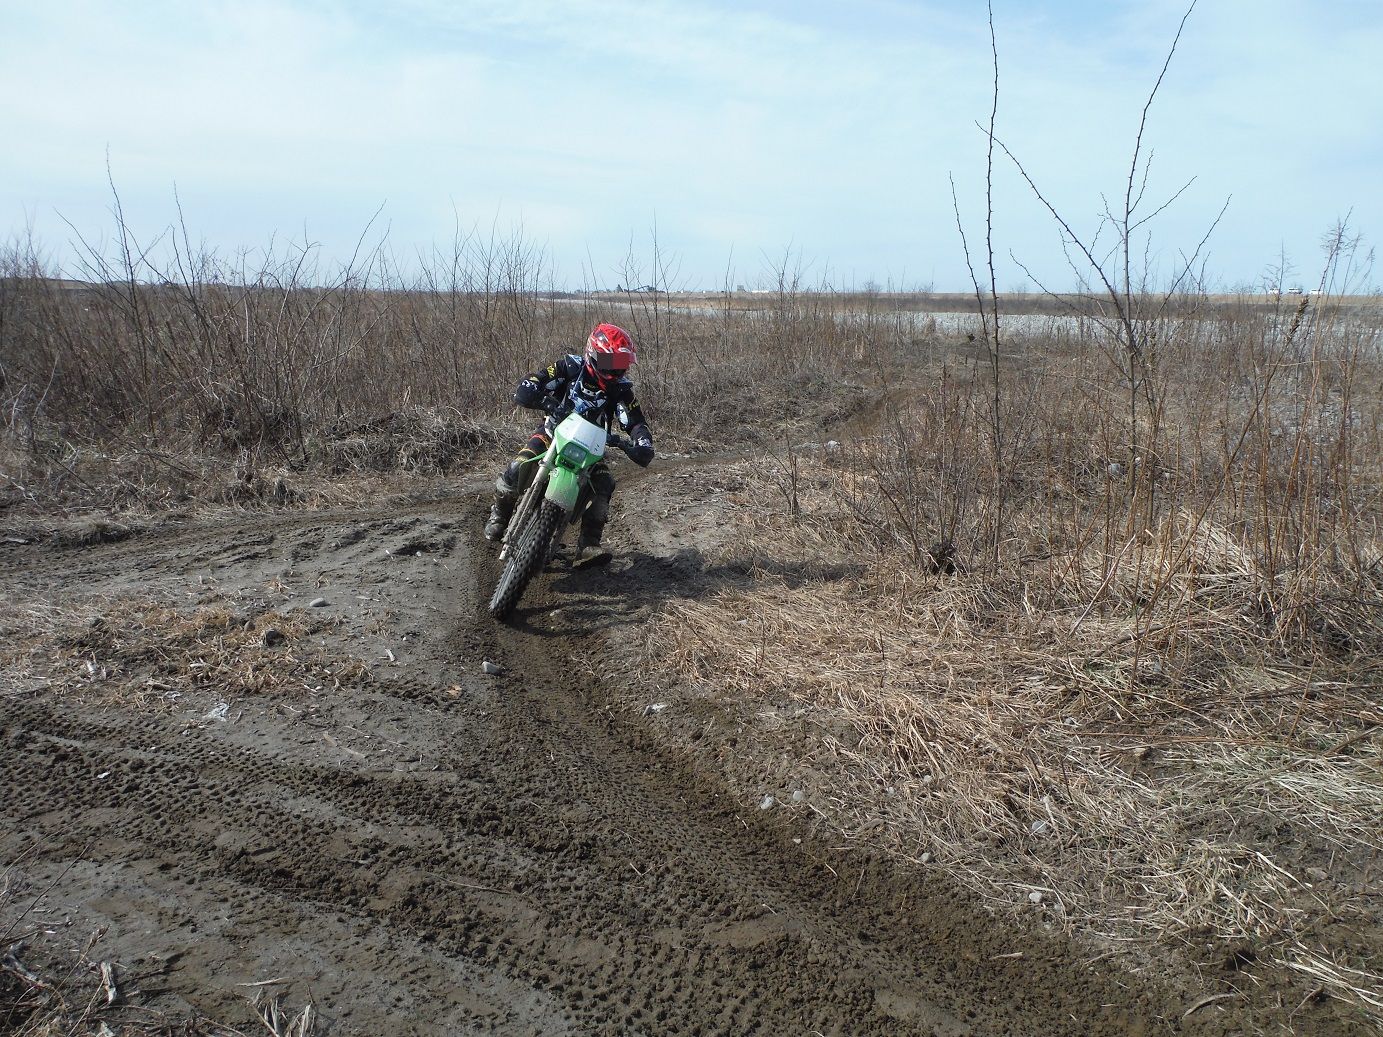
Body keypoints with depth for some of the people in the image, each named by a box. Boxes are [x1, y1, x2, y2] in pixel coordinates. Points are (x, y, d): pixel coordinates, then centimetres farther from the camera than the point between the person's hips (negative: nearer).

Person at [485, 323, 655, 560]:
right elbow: (523, 390, -23)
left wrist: (643, 445, -37)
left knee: (604, 486, -23)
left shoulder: (620, 388, -11)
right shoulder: (570, 367, -16)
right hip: (554, 433, -2)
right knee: (517, 471, -22)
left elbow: (636, 422, -14)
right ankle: (499, 514, 9)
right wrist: (550, 403, -43)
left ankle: (588, 546, -16)